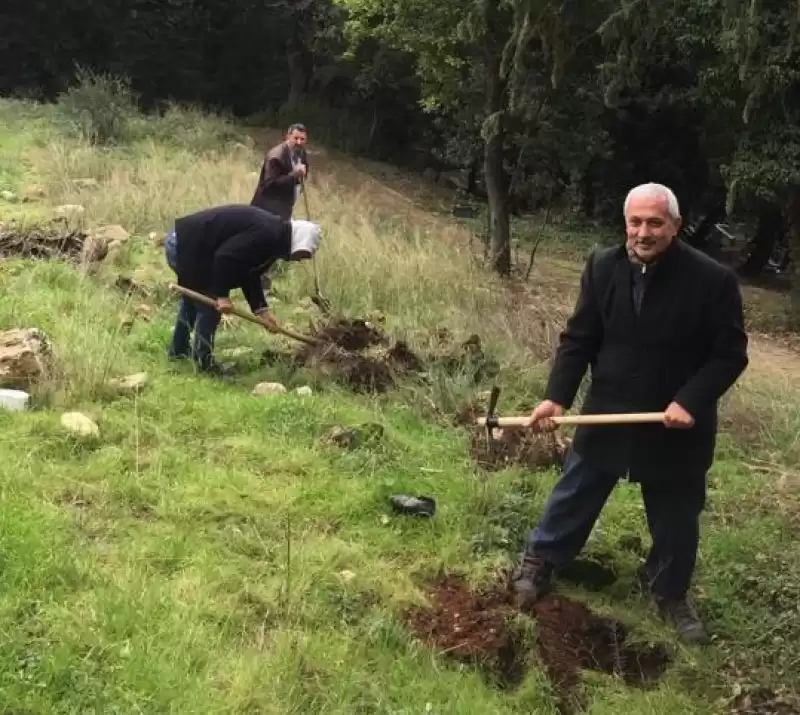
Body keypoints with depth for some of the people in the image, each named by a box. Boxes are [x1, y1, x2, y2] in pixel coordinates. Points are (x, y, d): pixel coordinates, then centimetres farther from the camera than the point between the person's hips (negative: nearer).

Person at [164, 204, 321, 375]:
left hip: (181, 242, 11)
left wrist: (261, 309, 10)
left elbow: (249, 273, 15)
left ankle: (179, 350, 42)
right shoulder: (266, 234, -23)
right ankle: (203, 363, 6)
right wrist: (222, 295, -23)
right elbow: (224, 257, -29)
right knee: (209, 304, -4)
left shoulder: (272, 235, 10)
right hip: (184, 247, -11)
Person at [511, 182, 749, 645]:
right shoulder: (603, 267, -8)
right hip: (607, 413, 2)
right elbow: (579, 339, -3)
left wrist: (690, 401, -24)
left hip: (676, 425, -2)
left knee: (676, 519, 15)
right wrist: (558, 396, -14)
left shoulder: (713, 280, -18)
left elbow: (730, 354, -12)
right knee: (575, 495, 17)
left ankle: (671, 594, 38)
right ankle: (540, 563, 39)